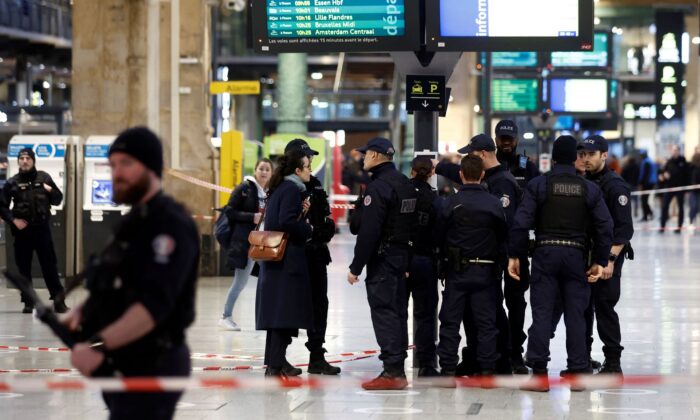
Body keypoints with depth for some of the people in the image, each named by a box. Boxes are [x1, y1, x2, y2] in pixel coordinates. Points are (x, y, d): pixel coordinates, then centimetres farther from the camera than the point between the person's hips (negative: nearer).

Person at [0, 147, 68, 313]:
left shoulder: (44, 178, 5)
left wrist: (51, 191, -8)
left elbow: (58, 200, 11)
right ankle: (28, 302, 10)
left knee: (50, 264, 0)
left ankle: (58, 300, 3)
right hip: (22, 230, 0)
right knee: (24, 267, 3)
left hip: (42, 228, 0)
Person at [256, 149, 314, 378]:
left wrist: (301, 211, 5)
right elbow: (286, 222, -23)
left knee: (277, 312, 13)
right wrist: (307, 228, -8)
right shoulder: (292, 190, -13)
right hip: (288, 258, -9)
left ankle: (276, 361, 19)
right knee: (285, 312, -6)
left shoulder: (279, 188, 15)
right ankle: (276, 365, -7)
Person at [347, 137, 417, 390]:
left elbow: (369, 232, -19)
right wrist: (408, 260, 18)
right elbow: (413, 224, 16)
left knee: (384, 312, -8)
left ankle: (392, 371, -11)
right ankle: (398, 370, 15)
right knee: (398, 312, 12)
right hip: (403, 257, 9)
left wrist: (356, 267, -16)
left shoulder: (378, 187, -14)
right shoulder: (406, 184, 14)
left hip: (382, 260, -9)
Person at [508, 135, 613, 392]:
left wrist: (514, 255, -1)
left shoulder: (538, 185, -3)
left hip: (545, 254, -2)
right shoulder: (589, 189, 4)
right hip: (576, 255, 2)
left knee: (542, 313, 0)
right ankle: (577, 371, 9)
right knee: (575, 314, 7)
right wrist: (600, 261, 8)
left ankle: (539, 373, -3)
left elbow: (521, 223, -9)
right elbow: (605, 227, 2)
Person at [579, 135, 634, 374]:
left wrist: (610, 260, -20)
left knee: (604, 307, -6)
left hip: (607, 257, -7)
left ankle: (613, 363, 0)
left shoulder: (615, 186, -10)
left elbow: (624, 228, -15)